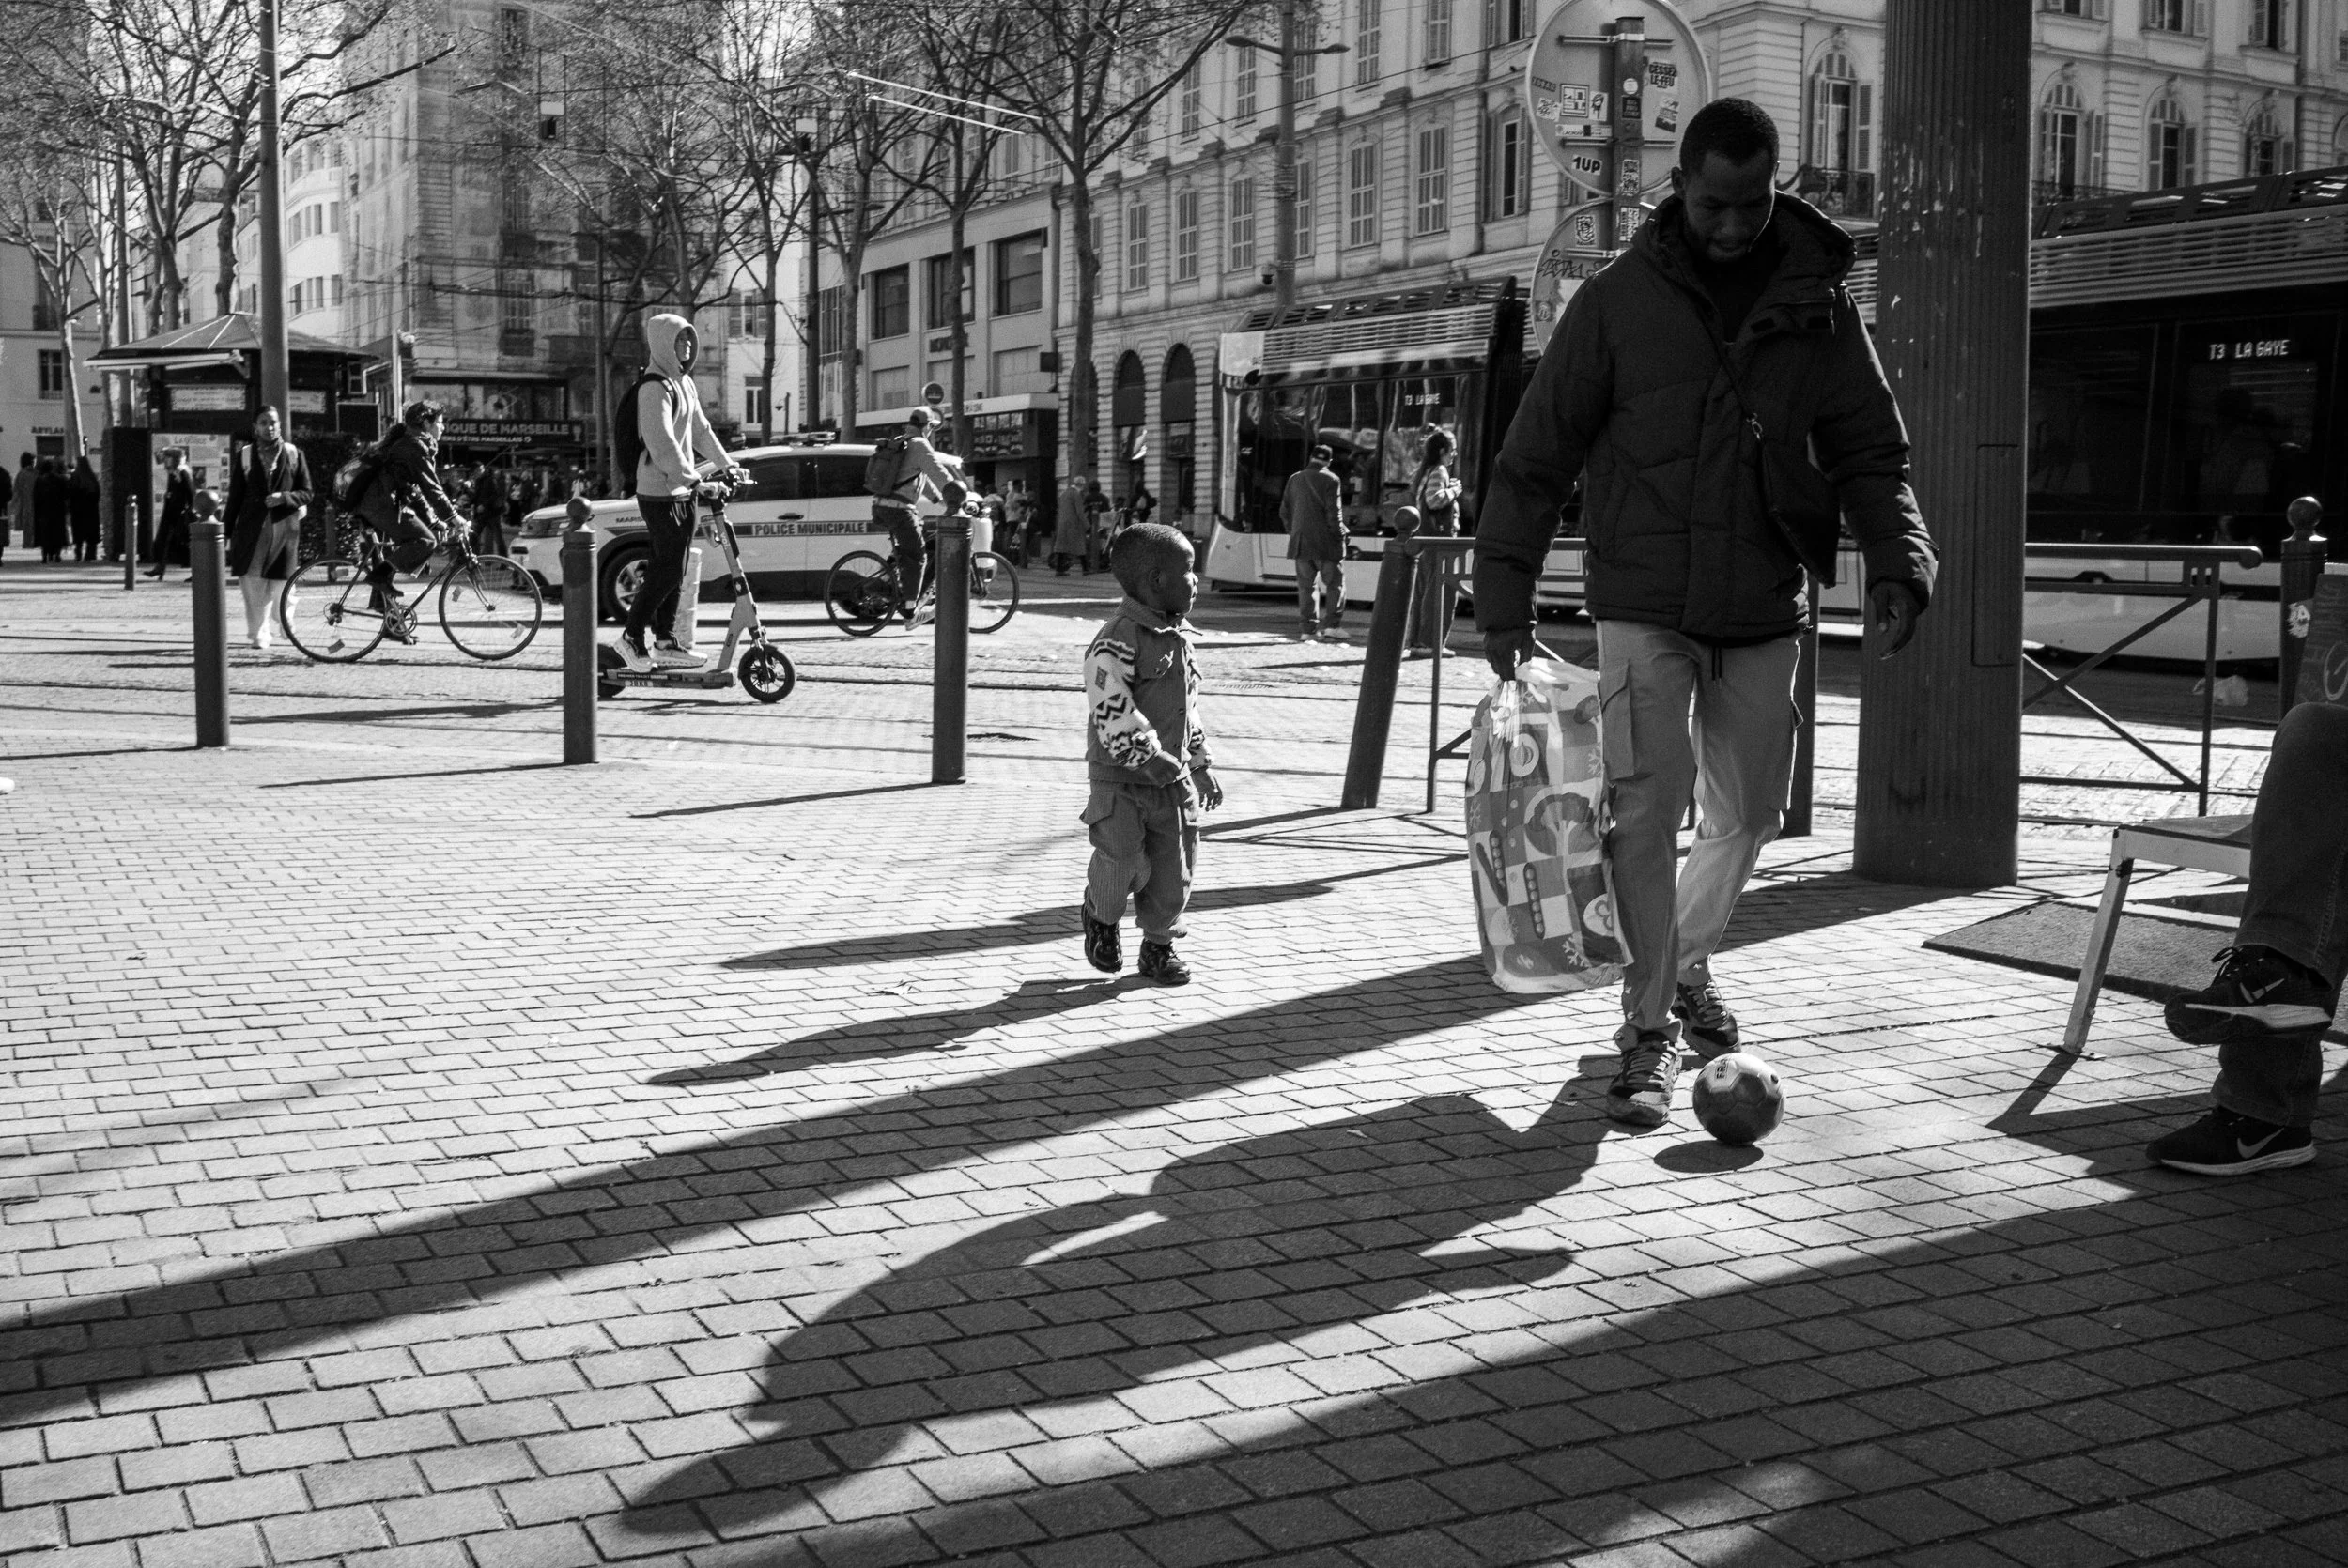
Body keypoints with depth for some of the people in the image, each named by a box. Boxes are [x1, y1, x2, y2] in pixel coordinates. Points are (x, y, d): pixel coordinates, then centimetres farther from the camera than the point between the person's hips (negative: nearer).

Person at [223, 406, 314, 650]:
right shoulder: (244, 456, 8)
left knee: (279, 585, -1)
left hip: (283, 527, -1)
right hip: (251, 527, 1)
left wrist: (283, 497, -13)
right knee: (252, 583, -6)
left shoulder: (294, 454, 7)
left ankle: (285, 616, 32)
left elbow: (306, 493, 7)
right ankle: (258, 635, 5)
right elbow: (235, 498, 10)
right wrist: (228, 534, 7)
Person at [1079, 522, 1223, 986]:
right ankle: (1101, 916, 15)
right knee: (1123, 860, -15)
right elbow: (1116, 716, -24)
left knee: (1174, 870, 7)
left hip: (1172, 781, 7)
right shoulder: (1118, 640, -17)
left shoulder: (1179, 636, 10)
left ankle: (1159, 948, 23)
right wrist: (1163, 766, -25)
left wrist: (1201, 766, 20)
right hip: (1122, 779, -7)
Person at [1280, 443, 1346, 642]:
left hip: (1301, 543, 5)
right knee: (1335, 583, 4)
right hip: (1325, 542, -5)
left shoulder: (1294, 479, 11)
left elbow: (1284, 512, 13)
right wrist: (1339, 535, -3)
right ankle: (1330, 626, -6)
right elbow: (1333, 512, -12)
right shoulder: (1330, 480, -7)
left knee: (1306, 586, 7)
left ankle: (1307, 629, 4)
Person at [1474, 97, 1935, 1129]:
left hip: (1763, 612, 3)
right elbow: (1536, 456, -2)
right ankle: (1649, 1031, -1)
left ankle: (1688, 965, 39)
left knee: (1748, 813, 12)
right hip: (1645, 607, -3)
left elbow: (1869, 451, 6)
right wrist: (1504, 599, -7)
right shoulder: (1619, 300, -5)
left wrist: (1897, 561, -11)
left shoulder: (1818, 304, 2)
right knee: (1649, 803, -13)